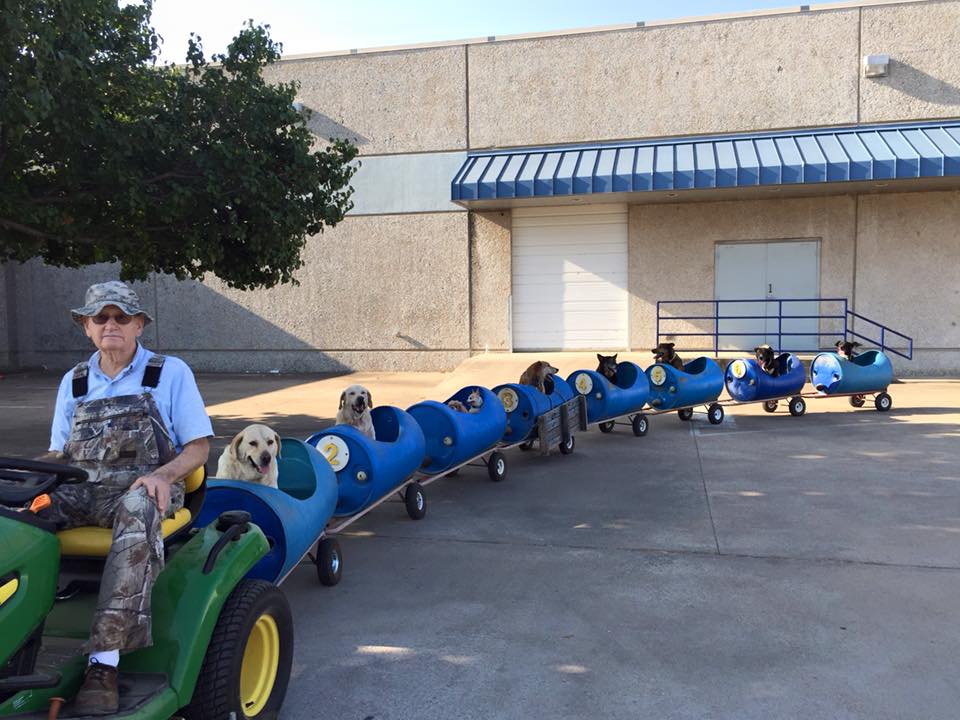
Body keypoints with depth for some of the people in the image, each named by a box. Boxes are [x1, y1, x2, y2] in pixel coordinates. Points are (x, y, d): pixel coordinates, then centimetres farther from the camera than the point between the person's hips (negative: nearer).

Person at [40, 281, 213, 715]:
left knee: (136, 510, -40)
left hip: (141, 488, -4)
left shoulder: (171, 373, 8)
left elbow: (198, 448, 3)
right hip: (79, 488, 4)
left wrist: (162, 474, -17)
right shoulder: (74, 382, 20)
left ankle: (104, 662, -42)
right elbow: (58, 452, 21)